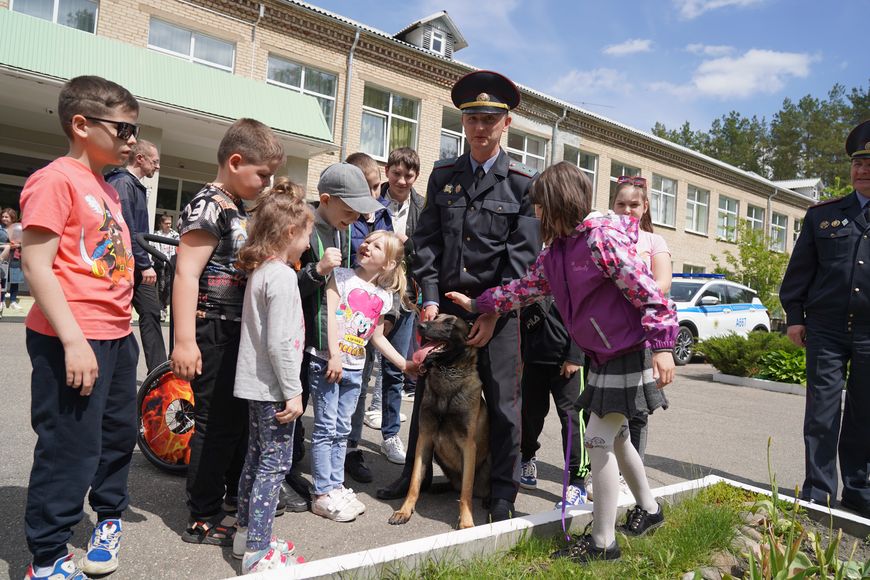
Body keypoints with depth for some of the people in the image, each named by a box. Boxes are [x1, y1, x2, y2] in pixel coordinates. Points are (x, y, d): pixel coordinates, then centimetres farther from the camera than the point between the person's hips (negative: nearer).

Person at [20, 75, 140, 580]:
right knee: (71, 448, 0)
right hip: (73, 340, -9)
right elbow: (35, 264, -17)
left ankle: (109, 518, 40)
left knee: (120, 433, 19)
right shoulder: (57, 179, -12)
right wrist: (73, 340, -22)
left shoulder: (109, 190, 15)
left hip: (117, 335, 9)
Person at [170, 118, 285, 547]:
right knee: (217, 423, -1)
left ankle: (237, 492, 38)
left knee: (242, 415, 19)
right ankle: (203, 520, 13)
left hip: (239, 331, 10)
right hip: (214, 333, -10)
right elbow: (186, 274, -21)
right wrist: (185, 341, -25)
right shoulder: (209, 206, -15)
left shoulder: (240, 210, 13)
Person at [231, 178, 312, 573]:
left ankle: (247, 533, 32)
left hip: (255, 384, 10)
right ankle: (258, 553, 5)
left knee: (257, 457, 18)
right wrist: (293, 391, -19)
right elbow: (280, 342, -23)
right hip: (273, 386, -10)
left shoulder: (259, 271, 10)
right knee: (275, 464, -1)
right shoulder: (282, 275, -18)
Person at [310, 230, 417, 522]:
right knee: (326, 429, 0)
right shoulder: (342, 276, -3)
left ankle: (336, 486, 24)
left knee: (342, 431, 13)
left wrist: (404, 363, 12)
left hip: (355, 369, 5)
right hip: (327, 363, -5)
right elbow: (330, 314, -11)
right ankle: (322, 493, 9)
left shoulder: (383, 297, 10)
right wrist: (334, 355, -20)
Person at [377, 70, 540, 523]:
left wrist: (493, 312, -12)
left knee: (501, 398, 4)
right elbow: (426, 240, 5)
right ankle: (415, 475, 31)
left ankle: (503, 490, 21)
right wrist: (430, 298, -5)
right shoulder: (443, 175, 9)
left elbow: (522, 253, -6)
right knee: (428, 389, 12)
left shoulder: (523, 182, -1)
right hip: (445, 300, 3)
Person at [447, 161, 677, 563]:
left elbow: (646, 292, -23)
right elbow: (525, 288, 13)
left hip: (630, 352, -9)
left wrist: (661, 345, -26)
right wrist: (477, 304, 14)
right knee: (615, 437, 19)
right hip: (604, 355, 9)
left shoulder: (602, 238, -21)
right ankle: (648, 509, 42)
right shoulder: (555, 251, 6)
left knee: (599, 439, -5)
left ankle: (602, 542, 8)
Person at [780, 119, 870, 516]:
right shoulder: (823, 214, 8)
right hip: (826, 329, 0)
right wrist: (794, 315, 1)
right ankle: (817, 490, 11)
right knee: (821, 412, 2)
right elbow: (800, 268, 7)